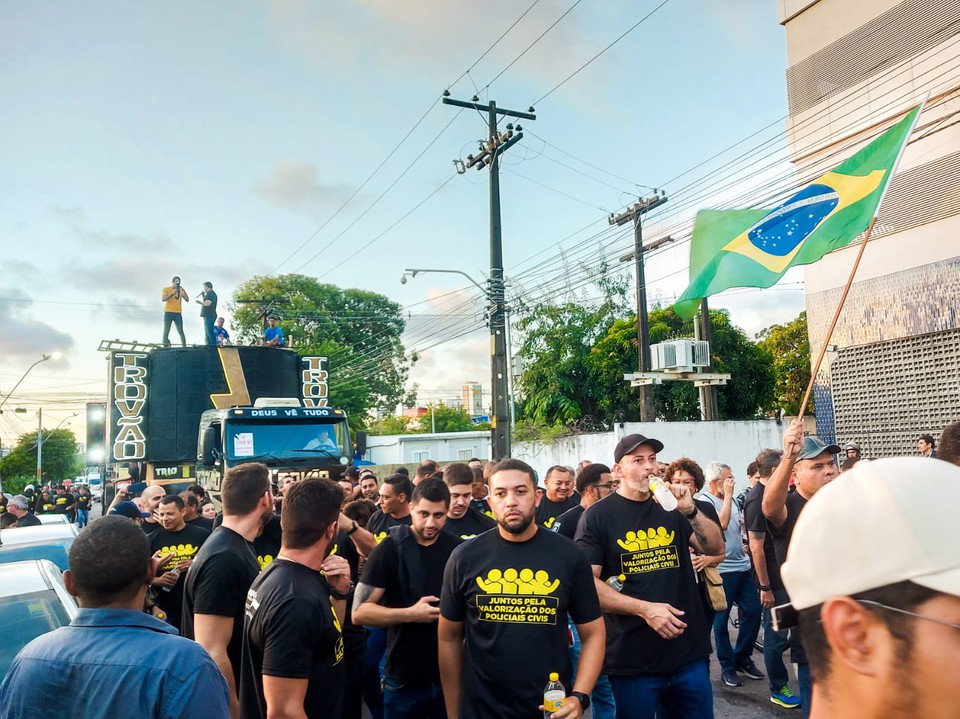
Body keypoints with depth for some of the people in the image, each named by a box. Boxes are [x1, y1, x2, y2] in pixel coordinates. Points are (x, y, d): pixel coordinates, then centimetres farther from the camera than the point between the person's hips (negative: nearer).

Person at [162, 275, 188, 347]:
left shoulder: (180, 290, 15)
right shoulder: (166, 289, 7)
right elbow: (163, 299, -7)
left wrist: (183, 290, -6)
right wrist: (172, 294, -17)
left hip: (178, 313, 2)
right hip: (168, 313, -2)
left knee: (181, 332, -3)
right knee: (166, 331, -4)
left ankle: (184, 347, -4)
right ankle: (165, 348, -4)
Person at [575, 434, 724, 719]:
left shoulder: (671, 507, 7)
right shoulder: (598, 516, -7)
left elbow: (715, 548, 3)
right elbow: (587, 582, -12)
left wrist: (690, 510, -13)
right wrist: (644, 609, -19)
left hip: (690, 652, 4)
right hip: (633, 660, -4)